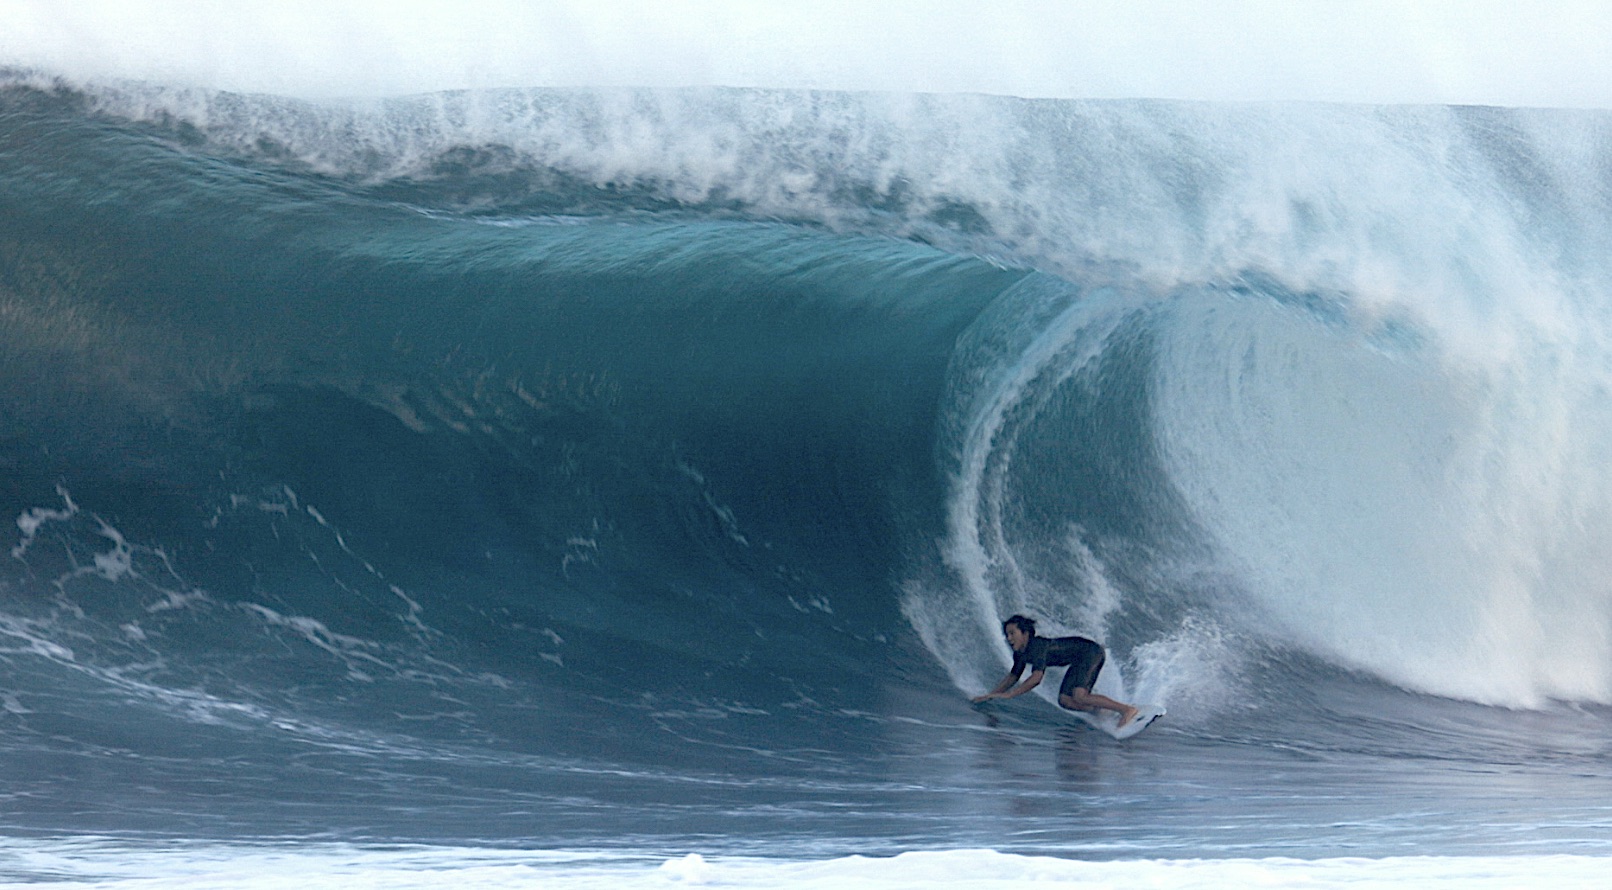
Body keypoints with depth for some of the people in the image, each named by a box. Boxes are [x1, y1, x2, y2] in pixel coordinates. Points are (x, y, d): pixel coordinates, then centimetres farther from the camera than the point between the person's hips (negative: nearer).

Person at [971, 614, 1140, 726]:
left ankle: (1127, 709, -23)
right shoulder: (1020, 654, 2)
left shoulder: (1037, 645, -26)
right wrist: (990, 695, 9)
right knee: (1065, 700, -3)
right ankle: (1102, 711, 2)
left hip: (1091, 652, -9)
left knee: (1079, 696, -25)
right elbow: (1013, 676, 17)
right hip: (1079, 662, 9)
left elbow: (1036, 677, -34)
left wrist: (1009, 694, -32)